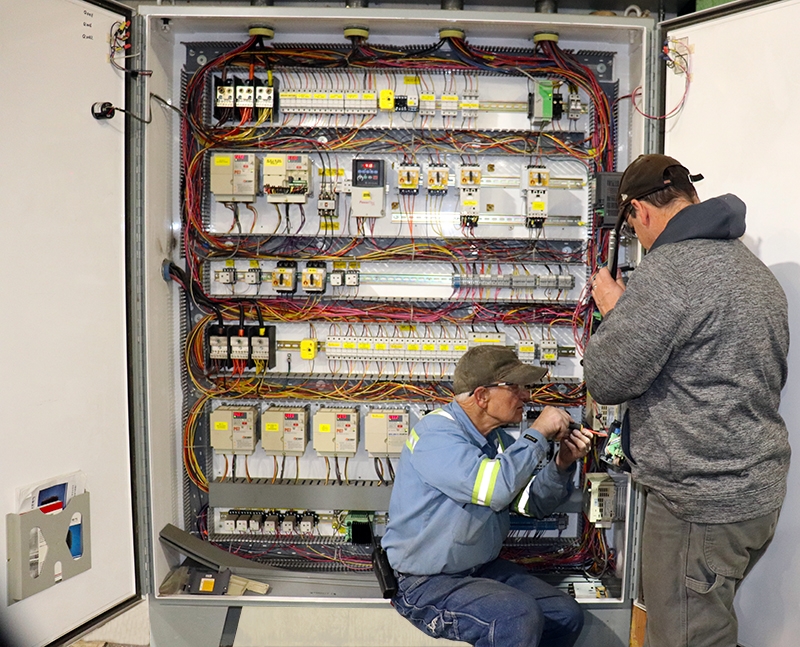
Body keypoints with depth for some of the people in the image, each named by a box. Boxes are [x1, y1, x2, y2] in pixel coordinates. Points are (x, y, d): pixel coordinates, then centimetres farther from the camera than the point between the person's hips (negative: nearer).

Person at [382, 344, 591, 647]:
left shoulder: (497, 438, 6)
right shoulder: (435, 434, -23)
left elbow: (533, 503, 9)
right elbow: (495, 488, -37)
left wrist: (562, 464, -9)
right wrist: (537, 434, -25)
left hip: (482, 568, 8)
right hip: (425, 584, -8)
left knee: (567, 615, 0)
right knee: (519, 617, -27)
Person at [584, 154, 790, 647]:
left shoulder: (666, 273, -20)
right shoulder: (754, 267, 13)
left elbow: (607, 380, -17)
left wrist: (614, 310, 1)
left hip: (702, 503, -10)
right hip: (760, 490, 10)